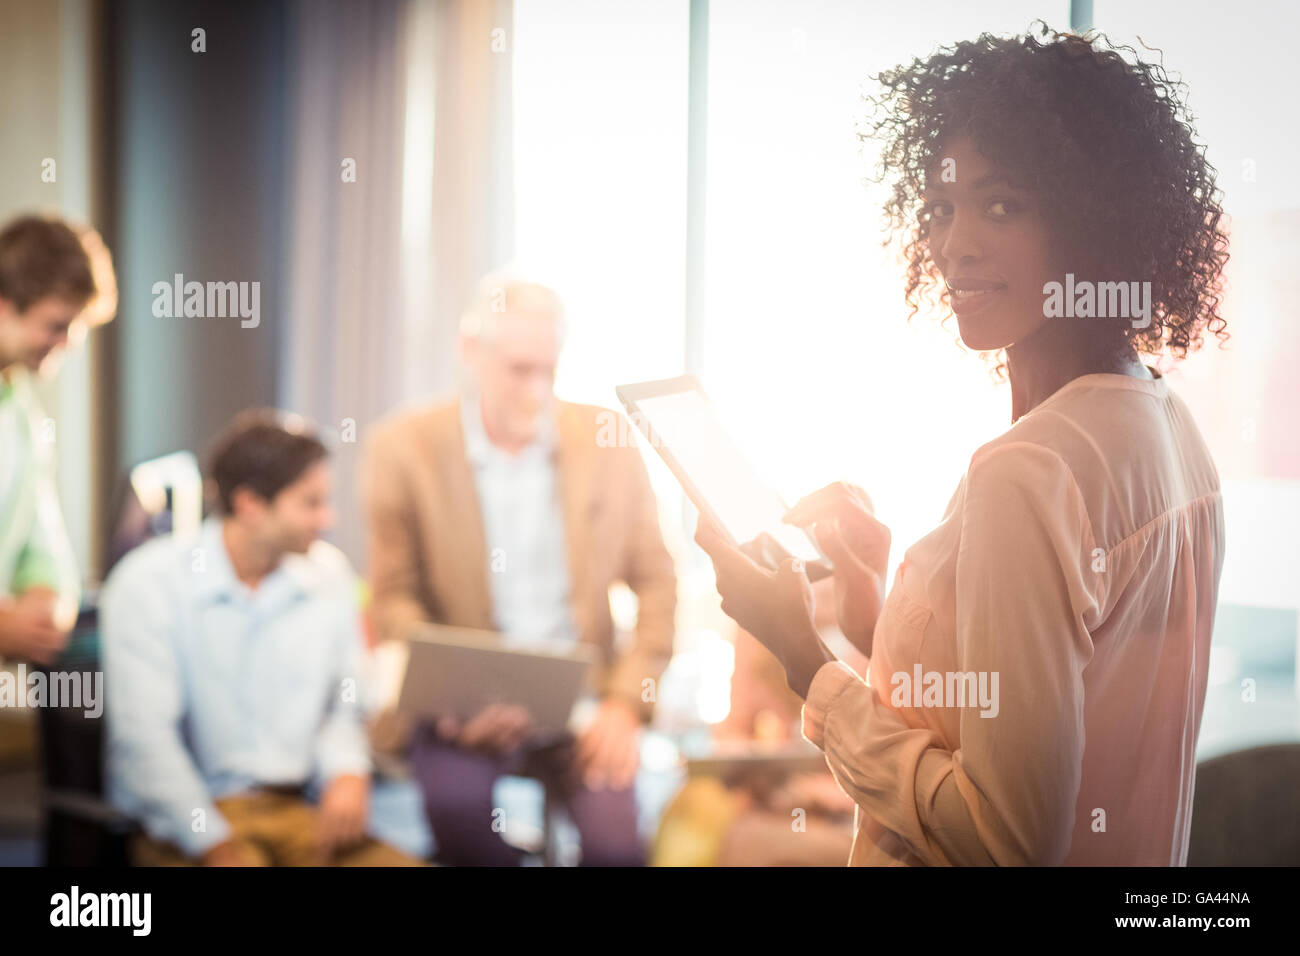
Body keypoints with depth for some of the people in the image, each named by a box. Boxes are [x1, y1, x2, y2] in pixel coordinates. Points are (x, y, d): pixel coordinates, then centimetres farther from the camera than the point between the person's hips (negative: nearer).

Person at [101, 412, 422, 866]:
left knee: (396, 862, -21)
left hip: (295, 810, 5)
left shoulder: (328, 573, 10)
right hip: (185, 823, -5)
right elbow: (144, 736, -12)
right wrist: (217, 847, -19)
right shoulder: (148, 583, -6)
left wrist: (348, 771, -4)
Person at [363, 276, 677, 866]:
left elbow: (656, 584, 8)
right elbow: (395, 598, 0)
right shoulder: (404, 447, 0)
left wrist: (626, 704, -5)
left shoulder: (609, 441, 6)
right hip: (469, 701, -2)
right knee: (458, 805, -33)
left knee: (615, 835, -24)